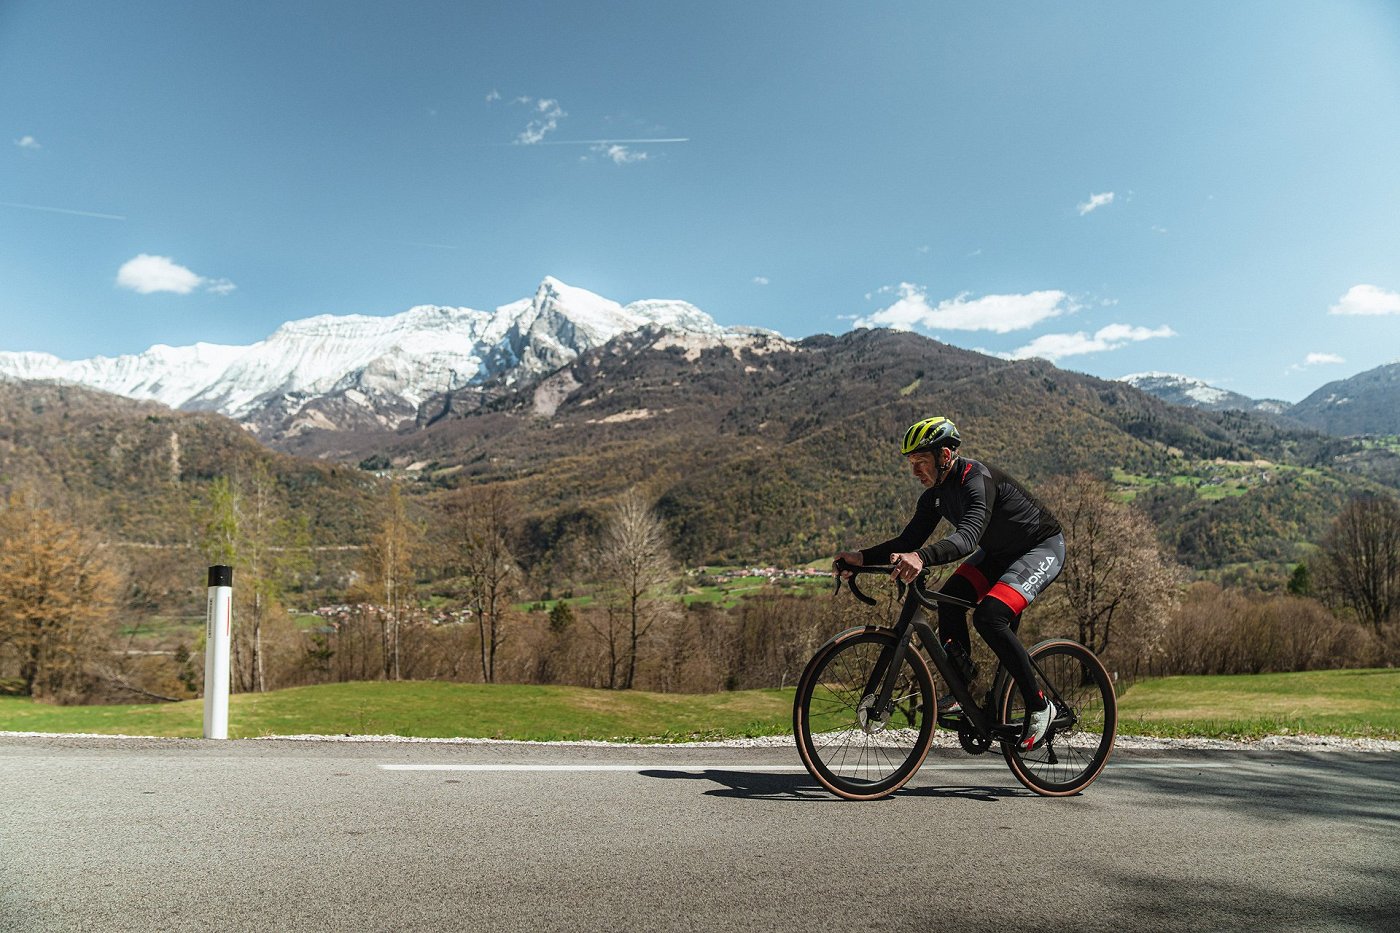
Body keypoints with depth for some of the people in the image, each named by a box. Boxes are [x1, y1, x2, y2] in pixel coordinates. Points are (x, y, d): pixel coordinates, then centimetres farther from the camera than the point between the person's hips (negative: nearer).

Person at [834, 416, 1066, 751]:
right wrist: (862, 557, -19)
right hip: (998, 551, 9)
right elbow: (909, 541, -5)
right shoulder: (936, 494, -5)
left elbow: (968, 536, -48)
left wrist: (921, 558, -65)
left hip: (1042, 548, -8)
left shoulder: (977, 480, -31)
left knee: (989, 617, -26)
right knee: (949, 600, -10)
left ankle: (1039, 707, -10)